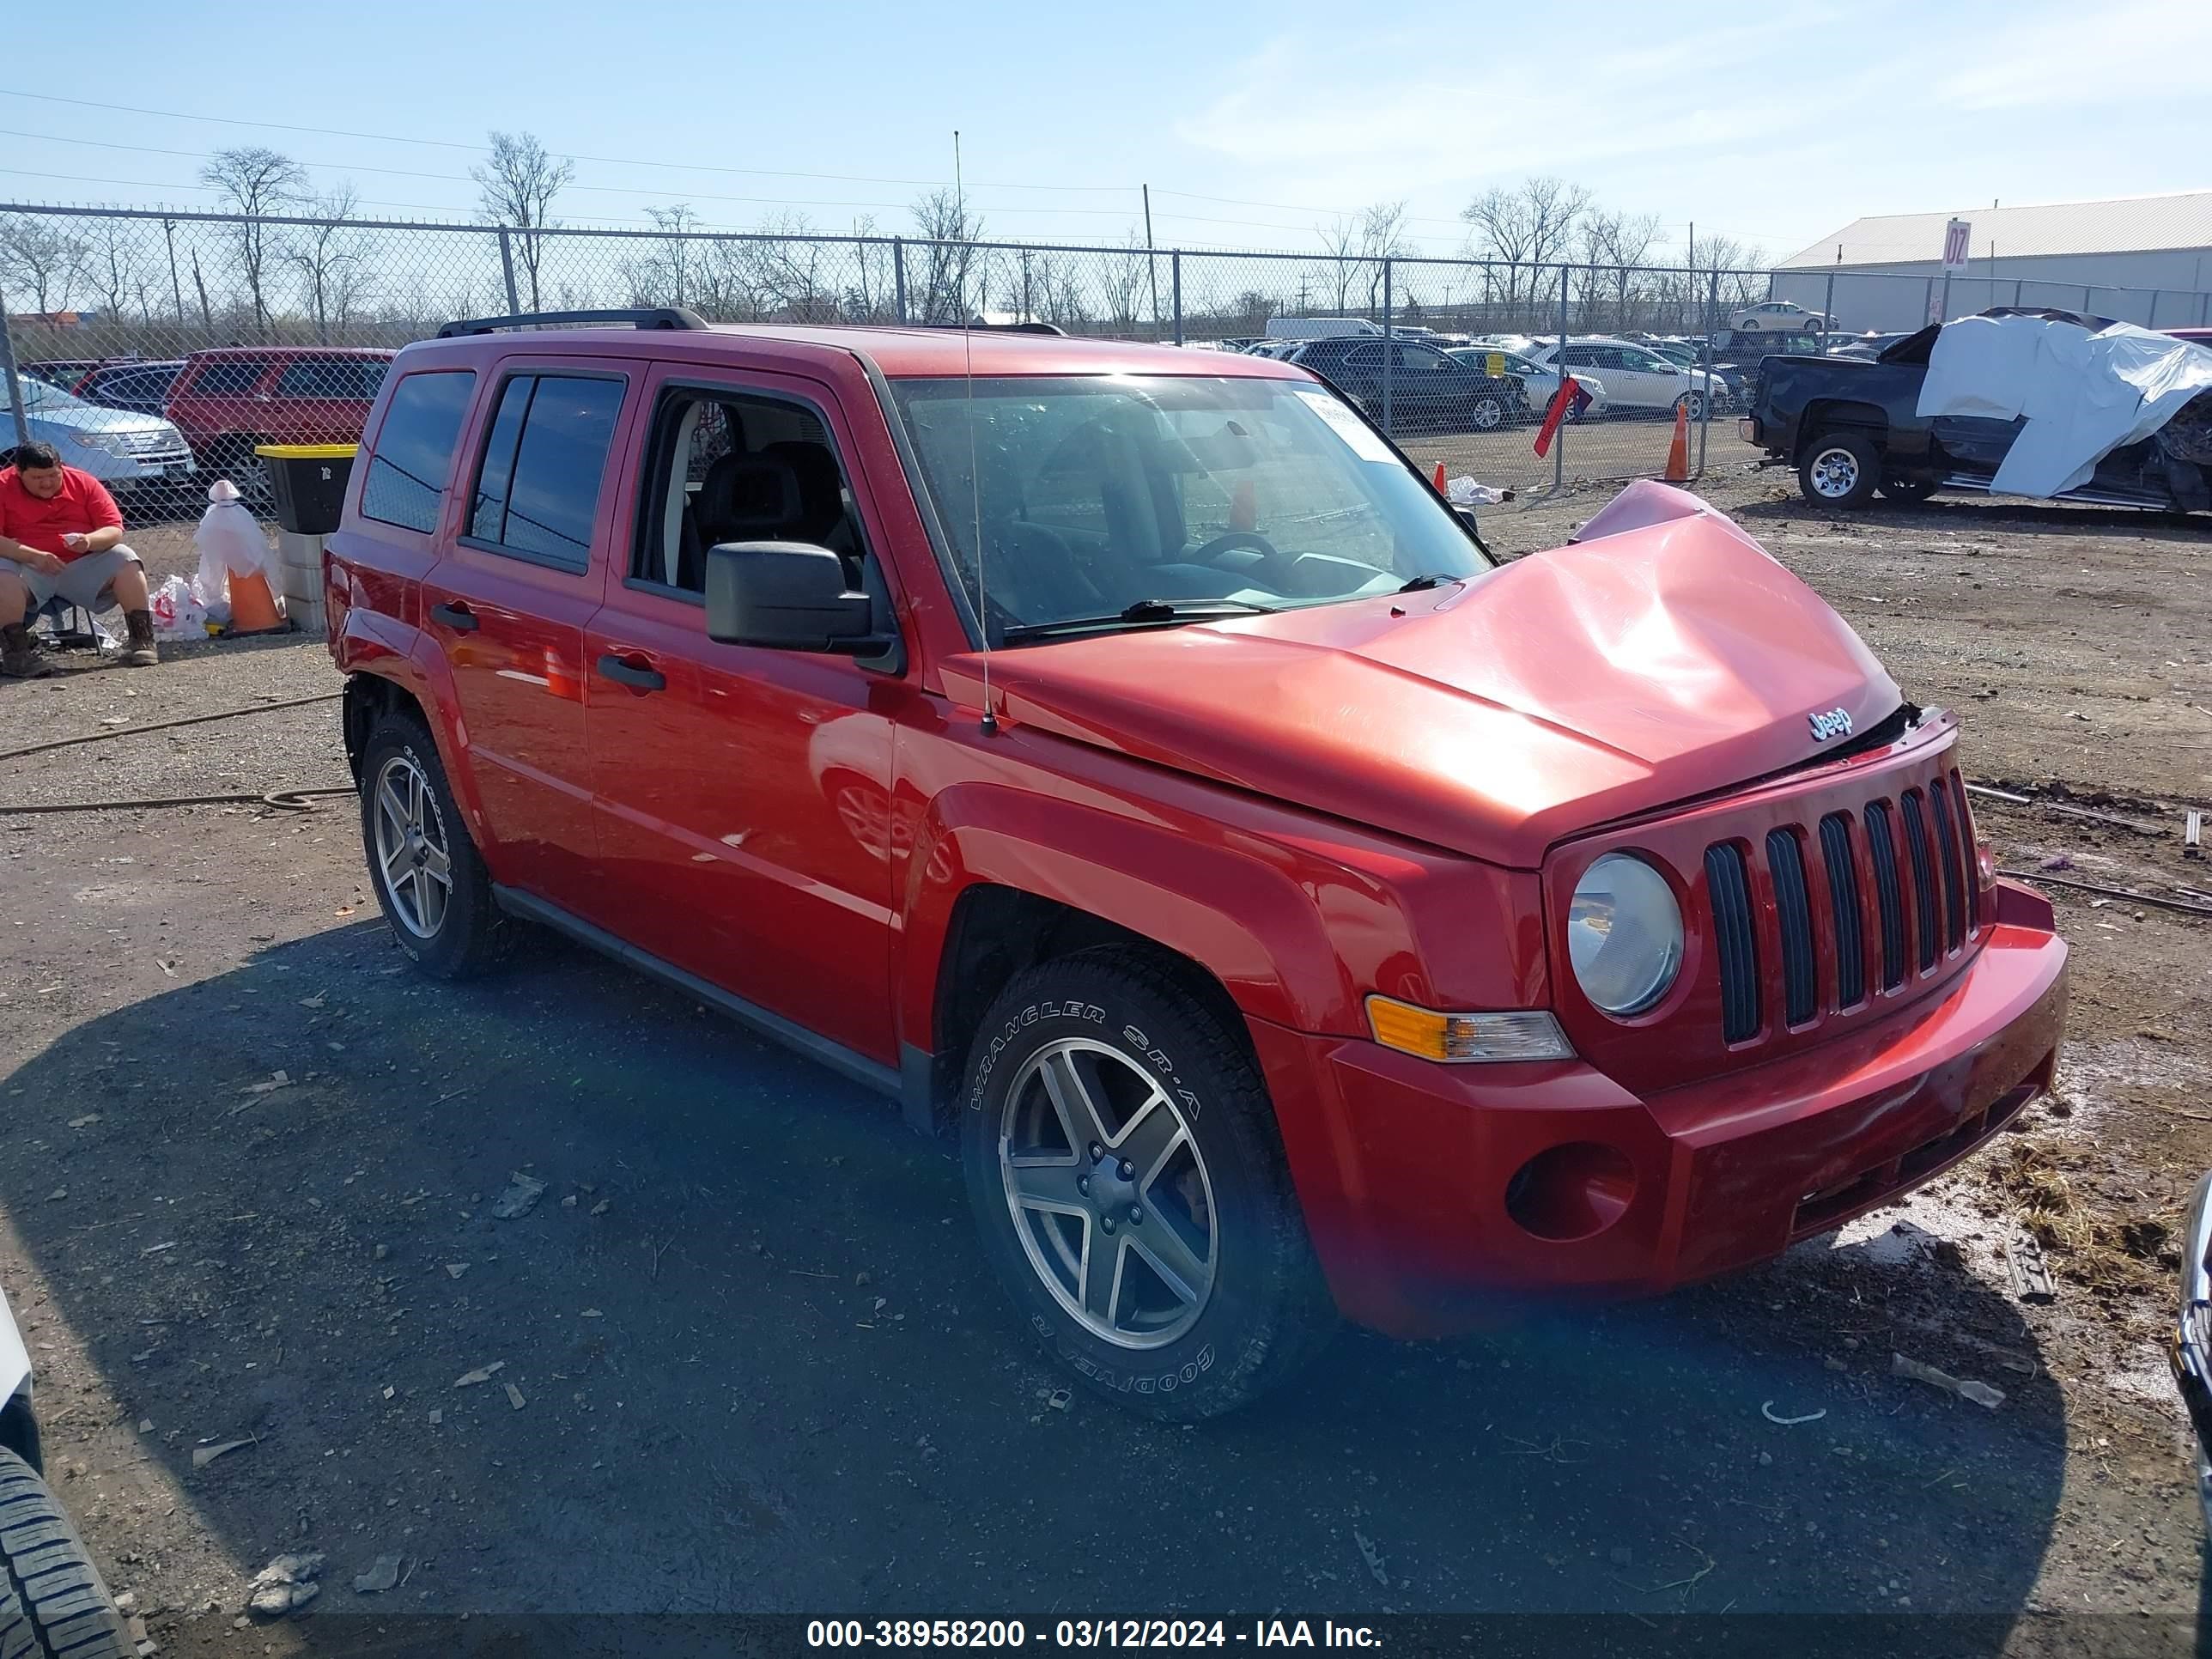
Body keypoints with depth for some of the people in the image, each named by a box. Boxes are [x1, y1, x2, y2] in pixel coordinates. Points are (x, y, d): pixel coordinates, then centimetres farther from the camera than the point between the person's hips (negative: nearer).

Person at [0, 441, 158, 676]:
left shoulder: (84, 483, 4)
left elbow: (115, 531, 0)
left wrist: (89, 541, -23)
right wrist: (33, 556, -28)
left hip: (82, 567, 3)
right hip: (27, 570, -3)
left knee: (124, 560, -19)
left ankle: (142, 640, -20)